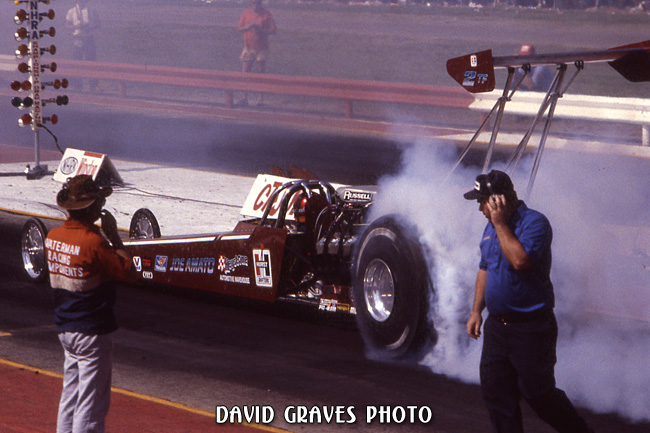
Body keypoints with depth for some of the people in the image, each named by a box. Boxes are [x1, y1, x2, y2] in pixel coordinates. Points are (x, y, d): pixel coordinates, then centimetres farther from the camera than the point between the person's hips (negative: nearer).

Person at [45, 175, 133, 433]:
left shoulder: (53, 237, 2)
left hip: (64, 328, 8)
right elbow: (126, 270, -14)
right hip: (93, 332, -8)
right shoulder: (93, 242, -21)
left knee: (70, 393, 17)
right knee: (92, 402, -2)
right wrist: (114, 236, -6)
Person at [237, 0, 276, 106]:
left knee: (261, 73, 1)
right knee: (245, 72, -4)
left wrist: (260, 30, -19)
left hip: (262, 48, -2)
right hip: (248, 47, 2)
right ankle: (245, 98, -2)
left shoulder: (266, 14, -3)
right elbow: (239, 28, 6)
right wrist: (248, 27, -15)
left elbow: (273, 30, -5)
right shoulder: (246, 13, 5)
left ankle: (262, 98, 8)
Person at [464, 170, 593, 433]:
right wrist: (476, 310, 16)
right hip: (497, 325, 8)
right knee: (495, 392, 6)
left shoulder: (534, 222, -15)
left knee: (537, 391, -3)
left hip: (530, 329, -8)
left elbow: (520, 261, -30)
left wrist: (501, 224, -22)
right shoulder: (491, 228, 11)